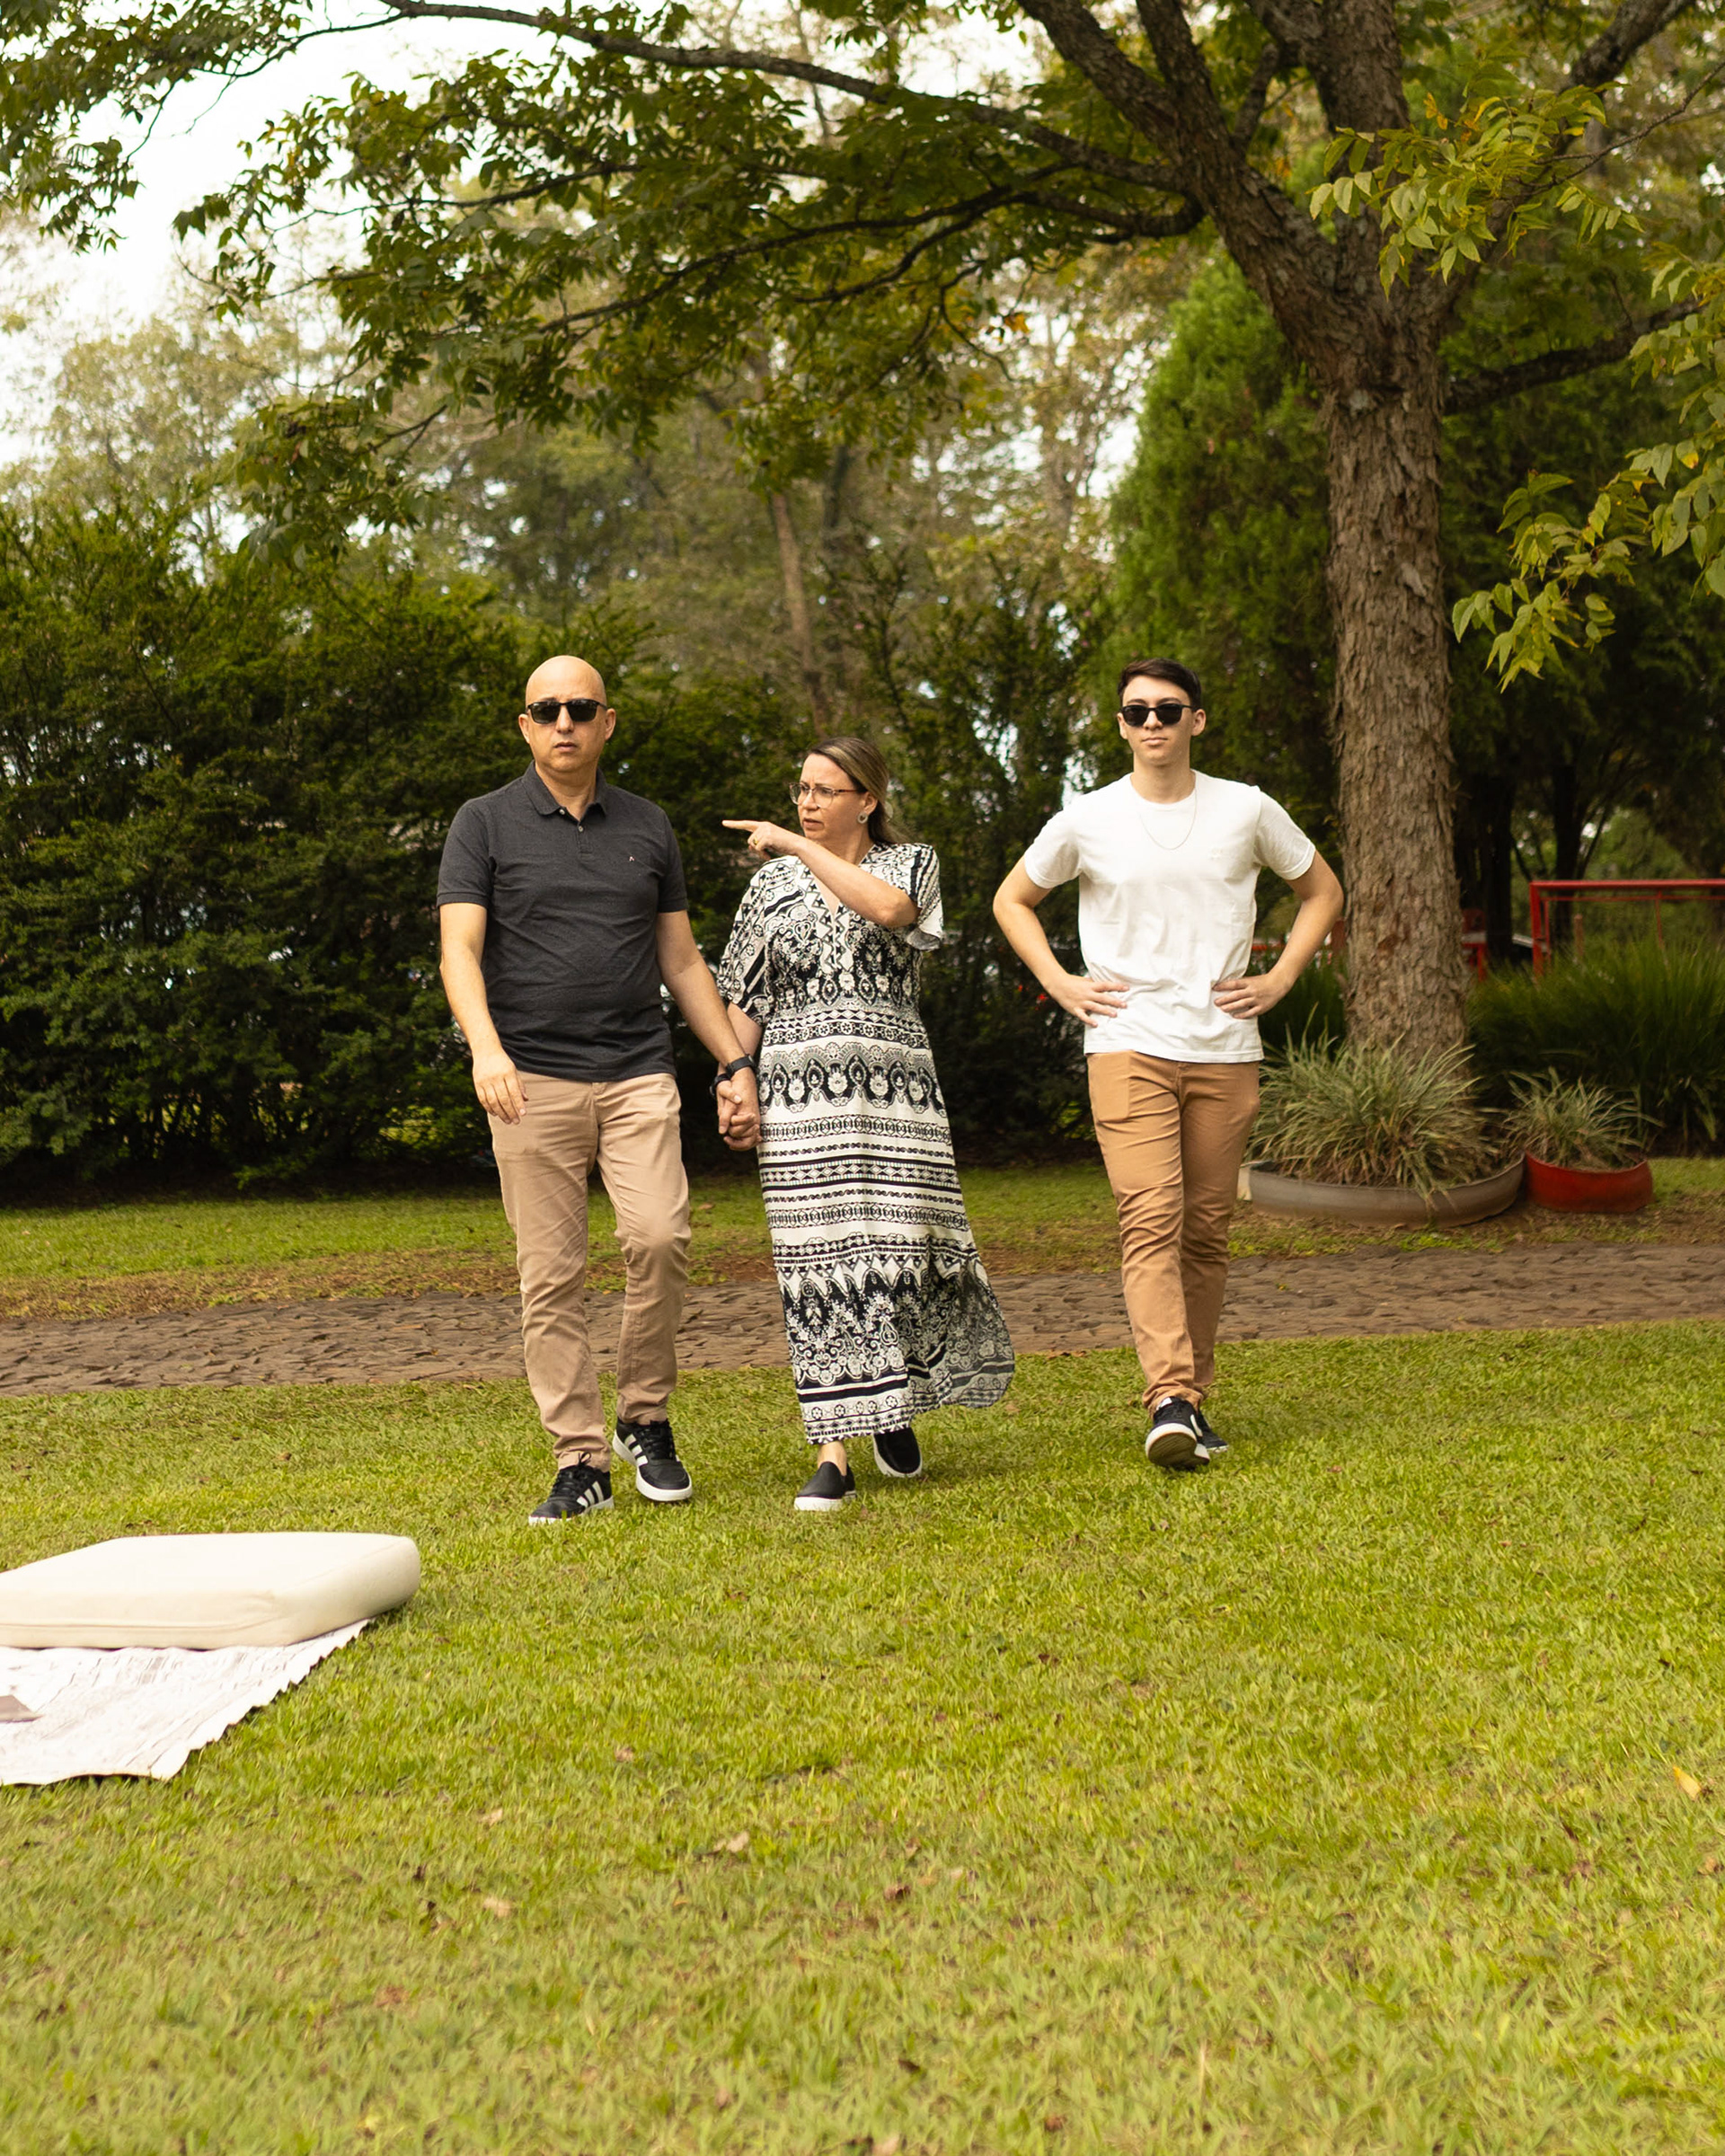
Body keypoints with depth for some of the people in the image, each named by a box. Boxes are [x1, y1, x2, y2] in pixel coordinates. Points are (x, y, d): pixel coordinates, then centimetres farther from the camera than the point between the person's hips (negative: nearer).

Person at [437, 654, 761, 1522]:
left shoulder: (648, 828, 15)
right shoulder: (485, 824, 6)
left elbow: (681, 960, 19)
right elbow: (460, 951, -4)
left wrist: (735, 1065, 14)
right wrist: (485, 1047, -22)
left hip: (637, 1073, 2)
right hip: (532, 1079, -1)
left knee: (659, 1236, -17)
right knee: (550, 1276, -2)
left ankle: (644, 1418, 3)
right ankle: (579, 1461, 4)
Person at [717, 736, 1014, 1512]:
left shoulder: (912, 863, 8)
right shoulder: (772, 885, 14)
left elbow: (889, 908, -17)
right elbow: (743, 998, 14)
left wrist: (801, 846, -13)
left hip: (892, 1085, -1)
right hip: (800, 1091, 1)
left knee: (901, 1245, -4)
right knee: (819, 1259, -5)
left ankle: (893, 1400, 25)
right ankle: (834, 1452, -4)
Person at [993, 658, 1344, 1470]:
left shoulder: (1247, 812, 5)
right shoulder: (1086, 822, 3)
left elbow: (1322, 891, 19)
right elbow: (1012, 899, 18)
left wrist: (1278, 979, 6)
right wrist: (1060, 984, 5)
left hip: (1225, 1047, 2)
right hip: (1127, 1045, -2)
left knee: (1206, 1229, 4)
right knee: (1152, 1219, -15)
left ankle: (1192, 1393, 14)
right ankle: (1170, 1399, -23)